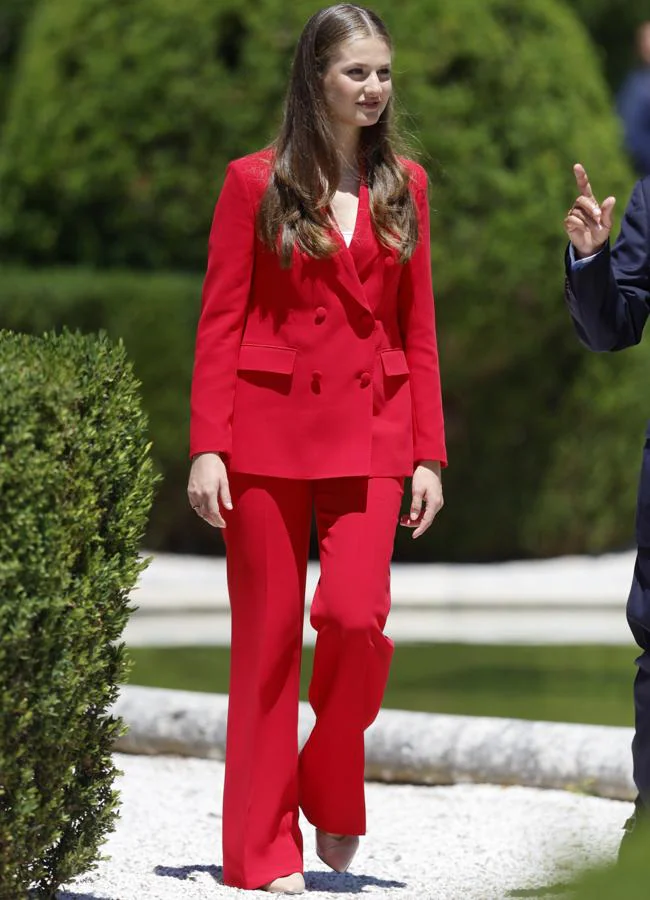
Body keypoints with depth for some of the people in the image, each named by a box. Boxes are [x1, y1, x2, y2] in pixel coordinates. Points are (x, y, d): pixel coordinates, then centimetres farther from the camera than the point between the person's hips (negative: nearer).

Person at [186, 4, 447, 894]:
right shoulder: (255, 182, 1)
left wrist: (429, 453, 5)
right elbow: (219, 320, 0)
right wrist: (207, 446, -8)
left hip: (370, 432, 2)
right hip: (269, 427, -2)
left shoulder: (404, 185, 10)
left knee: (356, 617, -14)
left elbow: (419, 328, 11)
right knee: (268, 634, 1)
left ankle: (332, 793, 13)